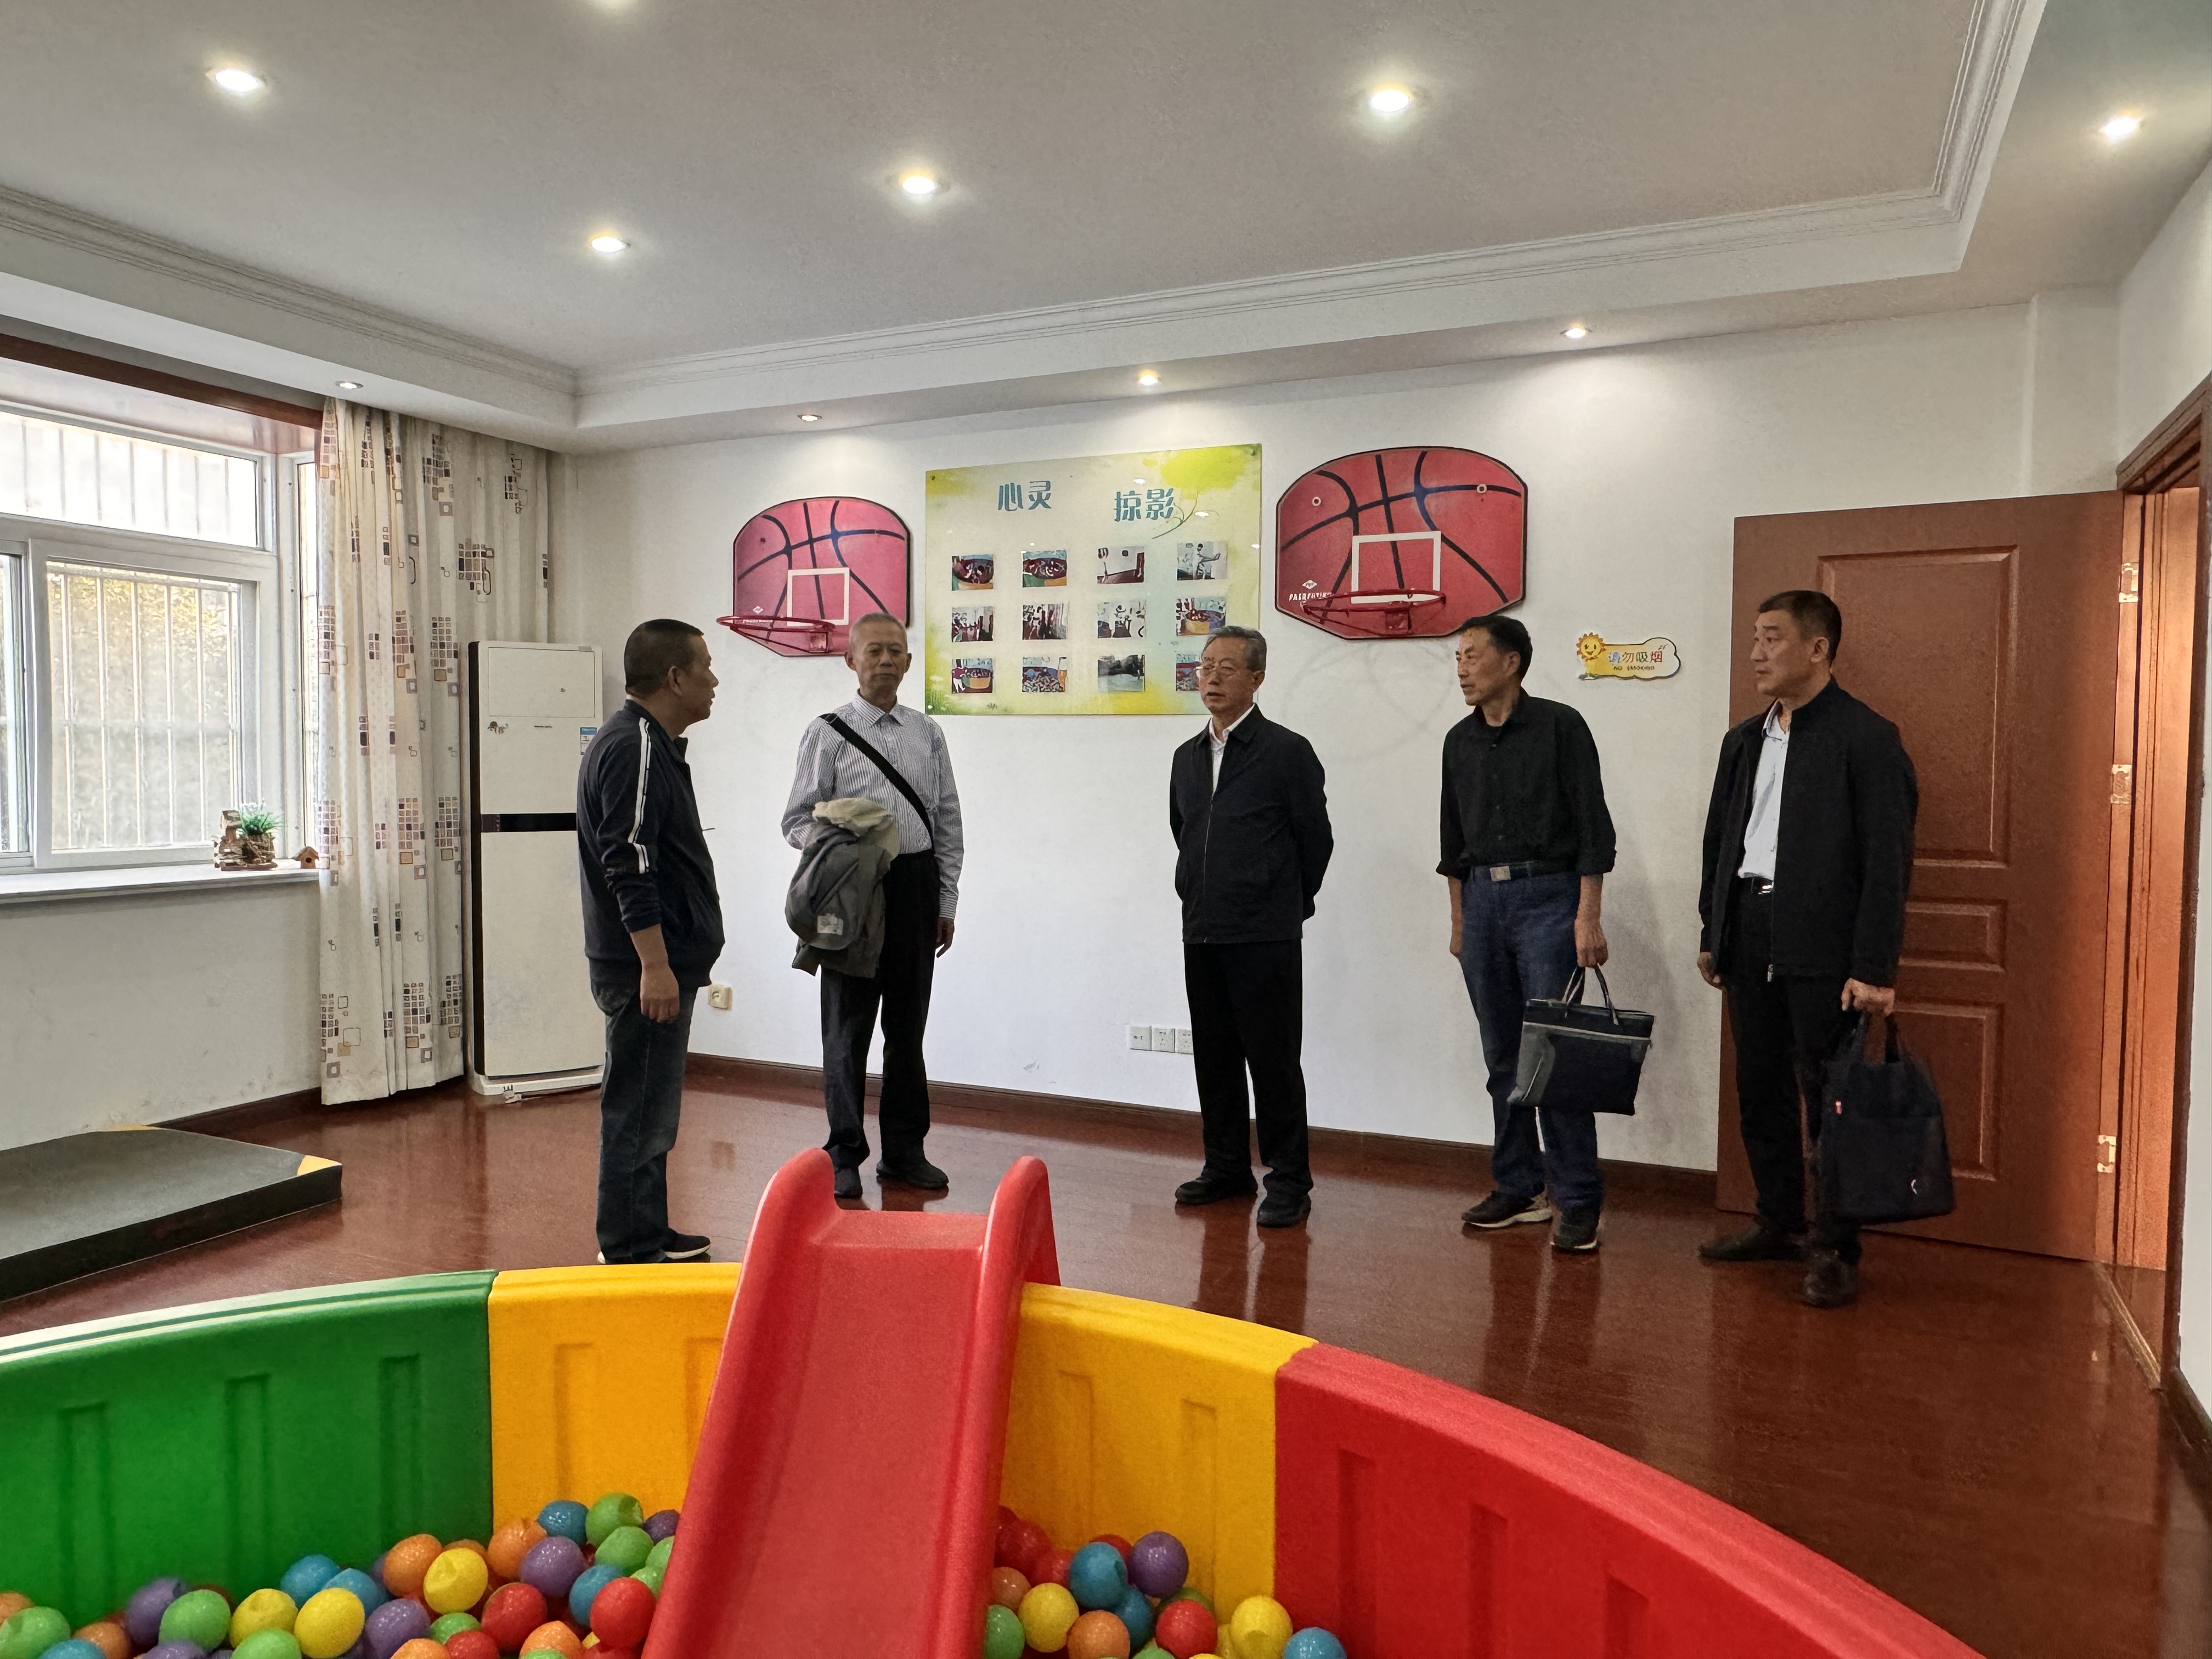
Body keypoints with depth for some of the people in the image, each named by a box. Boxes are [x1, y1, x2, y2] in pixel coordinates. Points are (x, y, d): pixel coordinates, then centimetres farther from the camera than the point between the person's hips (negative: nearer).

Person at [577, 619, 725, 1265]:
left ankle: (648, 1233, 28)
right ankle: (631, 1253, 5)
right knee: (638, 1110, -3)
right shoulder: (634, 750, -16)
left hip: (657, 963, 11)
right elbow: (629, 868, -23)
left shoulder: (649, 744, 17)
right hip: (646, 967, -11)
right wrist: (654, 965, -25)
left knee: (651, 1108, 17)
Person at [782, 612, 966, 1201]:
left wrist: (946, 903, 9)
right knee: (848, 1028, 4)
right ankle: (844, 1156, 16)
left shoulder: (928, 733, 10)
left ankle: (904, 1152, 23)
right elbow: (798, 820, -2)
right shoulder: (829, 733, -1)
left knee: (908, 1026, 12)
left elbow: (948, 822, 12)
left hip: (917, 886, 4)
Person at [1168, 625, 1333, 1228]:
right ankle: (1227, 1168, 26)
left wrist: (1286, 906, 8)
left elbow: (1316, 838, 0)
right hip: (1202, 934, 6)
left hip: (1266, 936, -6)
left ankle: (1288, 1182, 9)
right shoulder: (1187, 756, 13)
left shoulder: (1287, 751, -6)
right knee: (1214, 1058, 13)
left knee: (1274, 1059, -1)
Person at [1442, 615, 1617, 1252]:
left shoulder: (1559, 726, -5)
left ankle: (1577, 1200, 2)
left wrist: (1589, 917, -13)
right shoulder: (1460, 741, 11)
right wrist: (1459, 920, 15)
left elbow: (1593, 825, -8)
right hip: (1483, 900, 6)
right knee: (1502, 1055, 10)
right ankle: (1519, 1189, 20)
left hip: (1547, 895, -6)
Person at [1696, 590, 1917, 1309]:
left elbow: (1888, 858, -12)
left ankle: (1836, 1249, 12)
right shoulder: (1744, 740, 14)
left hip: (1822, 945, -7)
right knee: (1761, 1089, 14)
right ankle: (1778, 1223, 28)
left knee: (1827, 1096, 0)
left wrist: (1875, 967, -16)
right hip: (1750, 938, 7)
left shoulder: (1865, 737, -7)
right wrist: (1712, 933, 16)